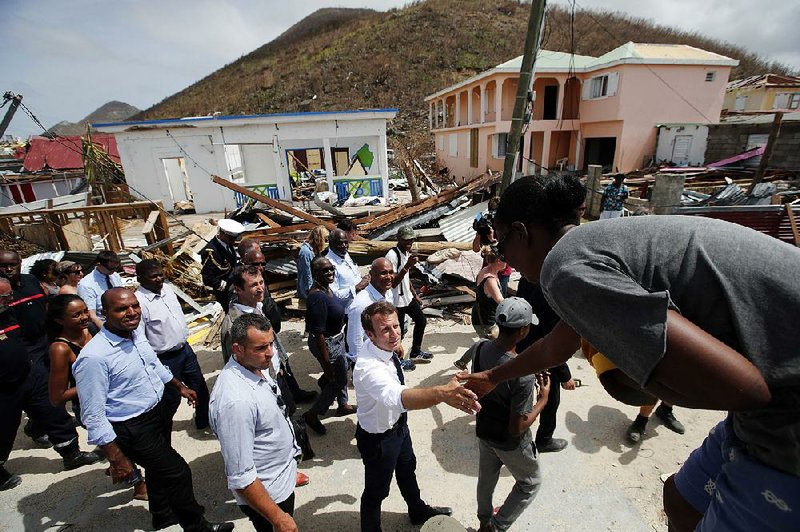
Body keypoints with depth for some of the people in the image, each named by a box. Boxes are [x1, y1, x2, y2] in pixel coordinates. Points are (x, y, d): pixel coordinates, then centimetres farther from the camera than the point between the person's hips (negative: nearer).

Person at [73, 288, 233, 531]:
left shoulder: (137, 332, -6)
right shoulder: (94, 357, -29)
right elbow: (93, 418, -23)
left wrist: (179, 385, 23)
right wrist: (117, 460, -20)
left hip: (157, 412, 7)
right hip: (132, 429, -7)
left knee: (159, 469, 27)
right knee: (178, 473, 5)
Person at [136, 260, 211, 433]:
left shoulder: (167, 288, 0)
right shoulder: (139, 302, -23)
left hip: (185, 349, 7)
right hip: (166, 359, -7)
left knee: (200, 387, 20)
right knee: (171, 399, 11)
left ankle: (204, 421, 43)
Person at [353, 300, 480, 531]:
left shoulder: (384, 345, -17)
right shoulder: (368, 369, -44)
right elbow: (399, 397, -65)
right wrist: (442, 393, -78)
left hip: (398, 423, 9)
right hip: (378, 437, -9)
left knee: (407, 469, 33)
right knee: (376, 491, 19)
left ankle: (418, 511, 61)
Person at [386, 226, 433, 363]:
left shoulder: (407, 253, 6)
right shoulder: (392, 255, -23)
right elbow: (392, 282, -29)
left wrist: (415, 294, 18)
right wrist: (407, 266, -36)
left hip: (408, 297, 9)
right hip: (397, 301, -9)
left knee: (421, 320, 19)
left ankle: (415, 352, 36)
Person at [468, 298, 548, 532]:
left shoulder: (479, 348, -18)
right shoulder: (523, 375, -37)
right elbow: (517, 429, -27)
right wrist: (543, 399, -15)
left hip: (483, 430, 6)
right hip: (510, 442, -6)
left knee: (486, 479, 30)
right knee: (531, 483, 26)